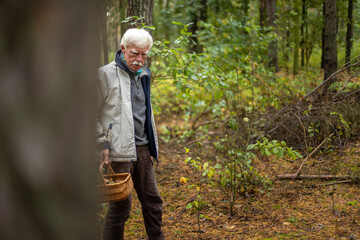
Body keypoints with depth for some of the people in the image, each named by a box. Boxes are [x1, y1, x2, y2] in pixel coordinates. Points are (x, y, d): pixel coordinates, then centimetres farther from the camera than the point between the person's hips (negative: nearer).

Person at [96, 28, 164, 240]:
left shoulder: (143, 75, 17)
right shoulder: (106, 74, -6)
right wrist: (102, 144, -13)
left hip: (142, 149, 7)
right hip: (120, 151, -7)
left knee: (153, 200, 10)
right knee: (121, 203, -3)